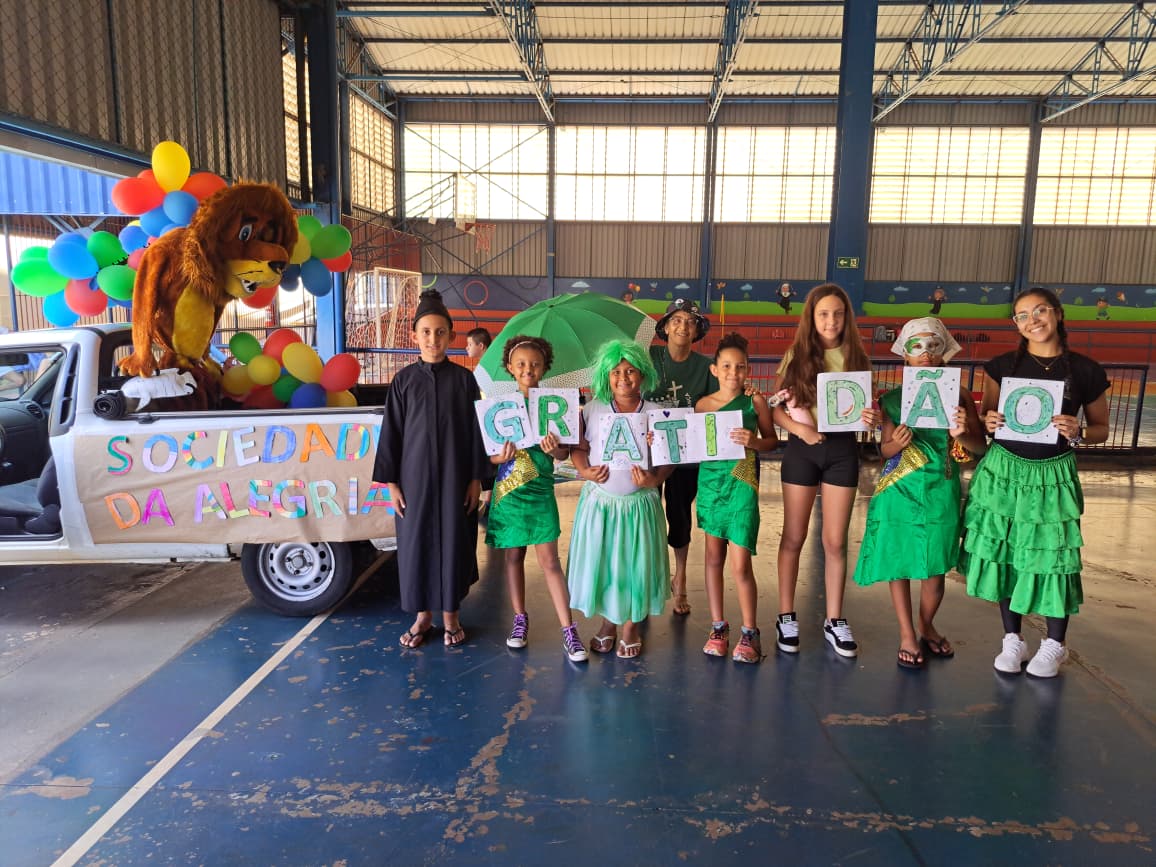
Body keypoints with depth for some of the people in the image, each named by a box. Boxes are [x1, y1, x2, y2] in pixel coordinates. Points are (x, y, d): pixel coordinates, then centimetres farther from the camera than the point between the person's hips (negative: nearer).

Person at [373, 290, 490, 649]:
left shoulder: (463, 378, 0)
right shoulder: (404, 380, 1)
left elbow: (475, 430, 2)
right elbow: (391, 431, 2)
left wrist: (476, 478, -1)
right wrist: (391, 482, -2)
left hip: (454, 475, 0)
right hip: (414, 474, 1)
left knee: (453, 539, 6)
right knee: (415, 540, 6)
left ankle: (450, 614, 23)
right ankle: (422, 615, 23)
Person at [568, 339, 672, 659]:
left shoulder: (656, 413, -3)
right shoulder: (592, 409, 1)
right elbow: (578, 448, 4)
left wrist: (654, 480, -19)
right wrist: (585, 472, -14)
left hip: (639, 503, -1)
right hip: (599, 500, 1)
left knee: (635, 562, 7)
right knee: (600, 561, 8)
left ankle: (631, 625, 28)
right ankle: (607, 622, 30)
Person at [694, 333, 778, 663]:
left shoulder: (755, 401, 0)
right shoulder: (703, 404, 5)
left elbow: (772, 440, 4)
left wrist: (754, 441, -16)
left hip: (742, 484, -3)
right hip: (710, 481, 3)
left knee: (740, 564, -5)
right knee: (714, 556, 10)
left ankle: (750, 632, 13)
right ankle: (718, 626, 24)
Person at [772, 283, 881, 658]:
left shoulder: (856, 358, 3)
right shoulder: (796, 356, -1)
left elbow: (867, 406, 6)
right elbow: (775, 408, -2)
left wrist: (871, 418, -16)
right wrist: (801, 429, -18)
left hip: (842, 450, 1)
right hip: (802, 449, -1)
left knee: (835, 541, 7)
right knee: (794, 538, 7)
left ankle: (834, 620, 21)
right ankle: (786, 616, 18)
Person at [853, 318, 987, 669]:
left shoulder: (959, 396, 0)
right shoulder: (894, 399, 0)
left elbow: (981, 447, 0)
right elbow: (885, 450, 4)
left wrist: (962, 434, -21)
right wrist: (897, 443, -18)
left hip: (941, 492, 0)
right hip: (899, 492, 0)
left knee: (935, 567, 6)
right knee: (898, 562, 6)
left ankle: (926, 627, 32)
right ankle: (907, 635, 22)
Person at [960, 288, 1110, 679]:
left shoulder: (1086, 370, -3)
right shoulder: (1002, 365, 1)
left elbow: (1101, 429, 6)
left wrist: (1078, 432, -16)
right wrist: (988, 422, -15)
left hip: (1052, 476, -1)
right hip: (1003, 471, 2)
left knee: (1052, 557, 2)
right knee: (1003, 553, 6)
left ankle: (1055, 644, 24)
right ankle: (1013, 639, 24)